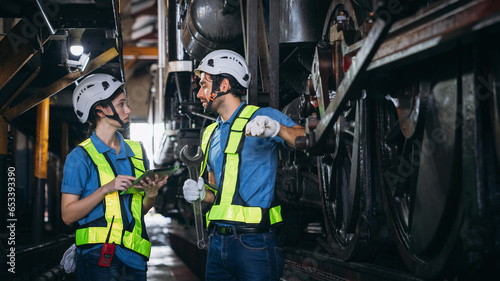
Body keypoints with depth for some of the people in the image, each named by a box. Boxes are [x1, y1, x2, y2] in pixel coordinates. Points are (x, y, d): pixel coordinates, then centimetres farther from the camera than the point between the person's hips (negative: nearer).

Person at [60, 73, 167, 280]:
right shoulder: (81, 157, -3)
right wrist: (106, 189, -17)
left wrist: (151, 194, -2)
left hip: (134, 257, 5)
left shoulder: (136, 151, 14)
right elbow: (68, 215, -8)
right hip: (98, 256, -5)